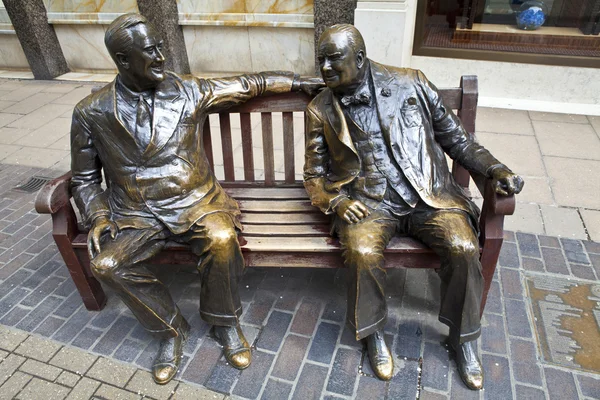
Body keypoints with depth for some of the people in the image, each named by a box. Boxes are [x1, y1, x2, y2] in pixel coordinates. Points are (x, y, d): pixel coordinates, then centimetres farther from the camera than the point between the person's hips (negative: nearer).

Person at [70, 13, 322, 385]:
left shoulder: (188, 92, -2)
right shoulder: (91, 113, -1)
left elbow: (248, 84, 9)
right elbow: (84, 179, 9)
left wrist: (298, 80, 12)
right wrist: (98, 218, -8)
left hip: (195, 201, -1)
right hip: (135, 214, 2)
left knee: (222, 239, -30)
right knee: (105, 263, -22)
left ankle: (224, 320, 1)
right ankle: (171, 328, 4)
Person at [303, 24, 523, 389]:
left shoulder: (412, 84, 3)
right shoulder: (321, 110, 5)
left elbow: (454, 136, 10)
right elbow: (315, 173, 9)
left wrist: (495, 168, -3)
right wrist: (336, 201, -11)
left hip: (429, 194, 1)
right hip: (368, 202, 0)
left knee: (464, 247, -23)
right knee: (363, 252, -30)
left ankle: (463, 337, 7)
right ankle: (374, 332, 1)